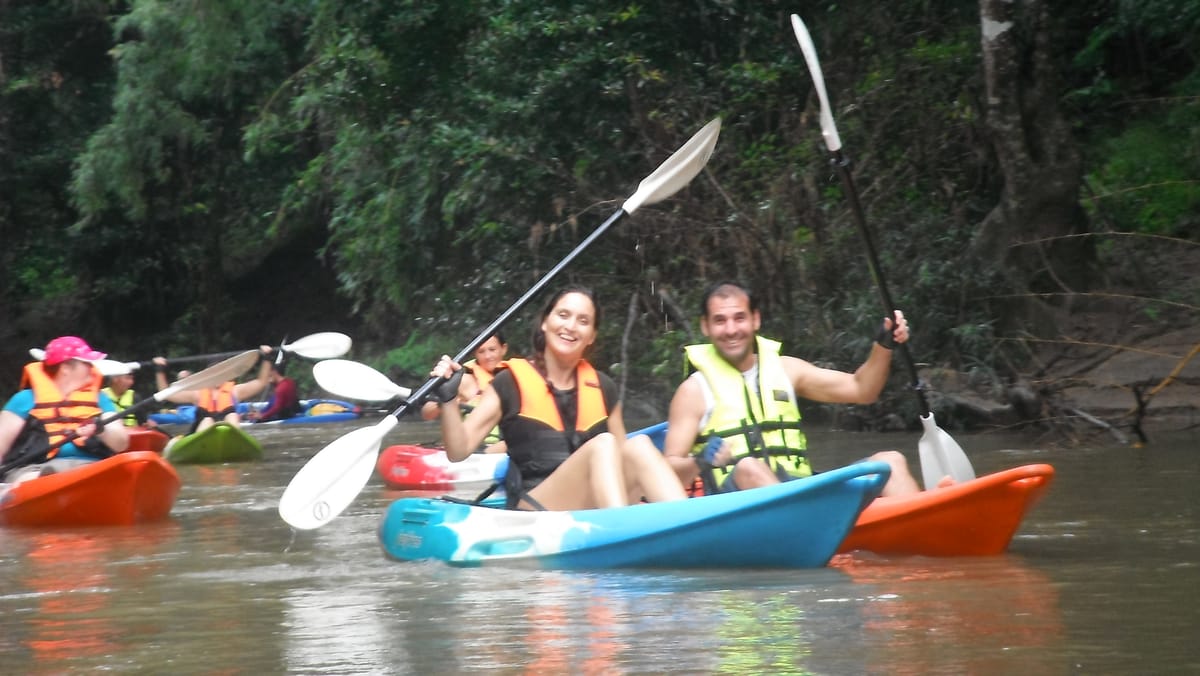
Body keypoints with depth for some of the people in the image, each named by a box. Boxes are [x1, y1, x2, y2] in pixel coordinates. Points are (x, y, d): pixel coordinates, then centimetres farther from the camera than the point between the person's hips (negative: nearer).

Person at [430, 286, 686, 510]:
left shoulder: (603, 389, 17)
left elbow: (618, 458, 22)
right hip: (533, 512, -4)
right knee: (602, 445, -28)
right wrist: (448, 397, -17)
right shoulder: (512, 383, 5)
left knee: (638, 450, -24)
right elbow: (459, 450, -2)